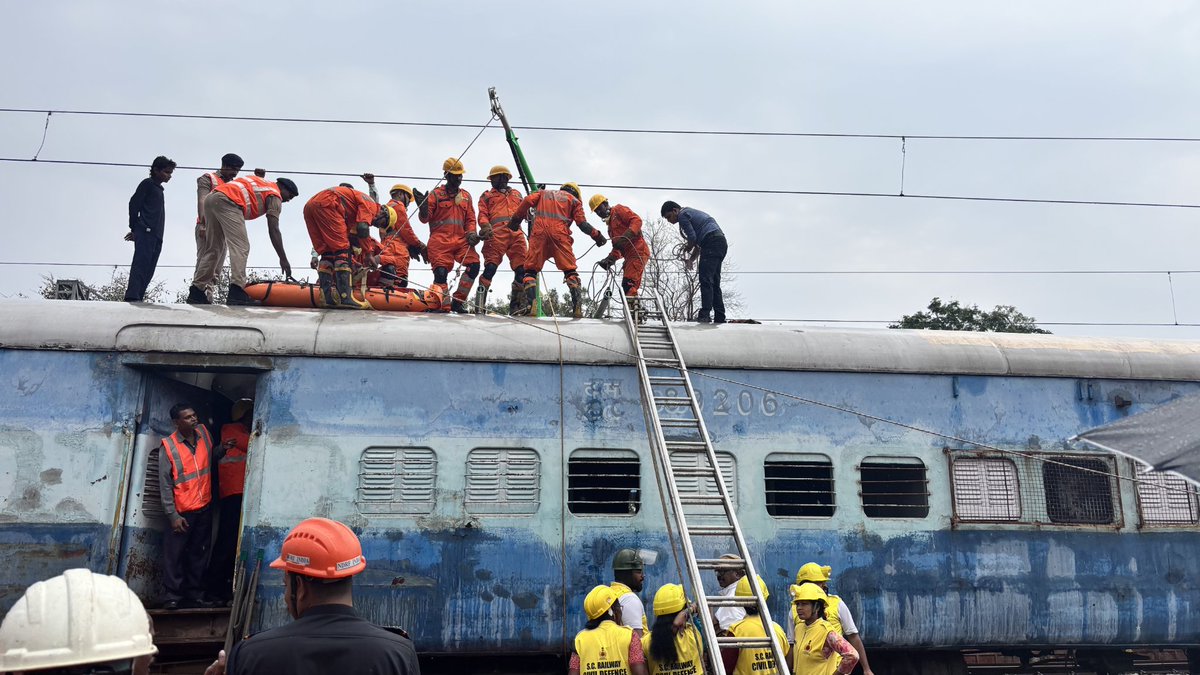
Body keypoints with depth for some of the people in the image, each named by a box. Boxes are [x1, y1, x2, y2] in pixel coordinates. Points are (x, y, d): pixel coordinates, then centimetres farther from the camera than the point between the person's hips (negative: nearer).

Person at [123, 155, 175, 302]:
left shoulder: (159, 189, 27)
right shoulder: (148, 184, 4)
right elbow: (134, 203, -3)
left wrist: (136, 229, 16)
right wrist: (135, 228, 0)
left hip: (156, 235, 8)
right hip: (146, 232, -8)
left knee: (149, 269, 0)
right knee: (141, 264, -19)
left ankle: (138, 297, -2)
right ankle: (132, 297, -28)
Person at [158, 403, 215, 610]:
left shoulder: (204, 432, 4)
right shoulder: (168, 447, -9)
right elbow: (165, 485, -9)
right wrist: (173, 516, -14)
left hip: (204, 507, 5)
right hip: (181, 512, -5)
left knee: (199, 554, 10)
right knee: (174, 554, -2)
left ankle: (195, 596, 18)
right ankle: (173, 597, 8)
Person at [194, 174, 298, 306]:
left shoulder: (262, 182, 32)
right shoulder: (275, 196, 8)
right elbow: (274, 230, -2)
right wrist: (283, 259, -2)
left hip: (210, 198, 9)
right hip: (226, 201, -9)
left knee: (213, 248, 14)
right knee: (241, 247, -11)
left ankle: (196, 289, 15)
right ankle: (236, 292, -26)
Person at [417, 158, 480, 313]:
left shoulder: (466, 196, 20)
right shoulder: (436, 194, 8)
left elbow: (470, 219, 19)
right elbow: (425, 218, 3)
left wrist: (471, 233, -1)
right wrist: (423, 206, -18)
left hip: (461, 240, 3)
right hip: (440, 240, -3)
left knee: (474, 264, -18)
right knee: (441, 271, -18)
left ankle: (458, 302, -9)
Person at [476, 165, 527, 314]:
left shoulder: (516, 194, 32)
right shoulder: (487, 195, 24)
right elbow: (483, 214, 10)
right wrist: (486, 226, -11)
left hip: (516, 233, 3)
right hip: (496, 233, -3)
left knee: (522, 269, -6)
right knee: (490, 267, -15)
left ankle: (515, 306, 3)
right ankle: (479, 305, -16)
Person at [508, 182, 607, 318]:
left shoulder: (543, 193, 30)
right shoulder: (574, 200, 24)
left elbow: (527, 201, 11)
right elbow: (582, 224, 12)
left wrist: (516, 219, 15)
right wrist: (597, 235, 22)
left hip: (539, 231, 1)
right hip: (559, 233, -1)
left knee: (531, 268, 4)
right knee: (570, 270, 2)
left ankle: (529, 302, -15)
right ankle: (577, 306, -10)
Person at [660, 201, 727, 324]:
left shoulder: (682, 215, 1)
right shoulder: (692, 212, 32)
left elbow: (692, 237, -8)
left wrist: (687, 251, 10)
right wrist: (692, 259, 20)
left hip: (712, 242, -10)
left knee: (705, 280, -14)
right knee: (714, 283, 9)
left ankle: (704, 315, -23)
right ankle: (719, 318, 6)